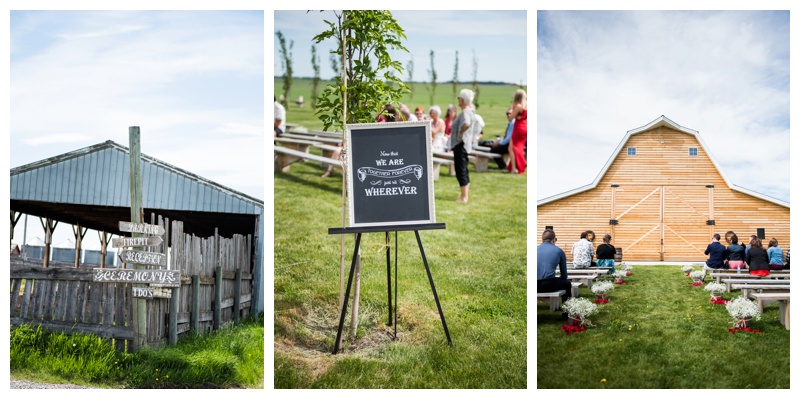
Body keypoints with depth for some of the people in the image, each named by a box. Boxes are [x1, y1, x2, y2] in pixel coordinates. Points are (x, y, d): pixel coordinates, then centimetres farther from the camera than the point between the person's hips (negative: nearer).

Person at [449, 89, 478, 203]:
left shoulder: (465, 112, -19)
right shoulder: (471, 111, 13)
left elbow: (466, 124, -39)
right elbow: (475, 124, 30)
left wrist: (461, 132, -25)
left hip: (461, 145, -10)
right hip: (466, 145, 10)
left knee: (461, 171, -6)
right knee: (464, 171, 16)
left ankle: (463, 197, -4)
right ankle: (465, 195, 22)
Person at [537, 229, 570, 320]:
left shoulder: (536, 249, 18)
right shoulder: (559, 251, 12)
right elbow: (564, 273, 23)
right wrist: (562, 281, 44)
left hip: (534, 286, 3)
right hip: (549, 285, -3)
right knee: (567, 284, 26)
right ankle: (565, 314, 27)